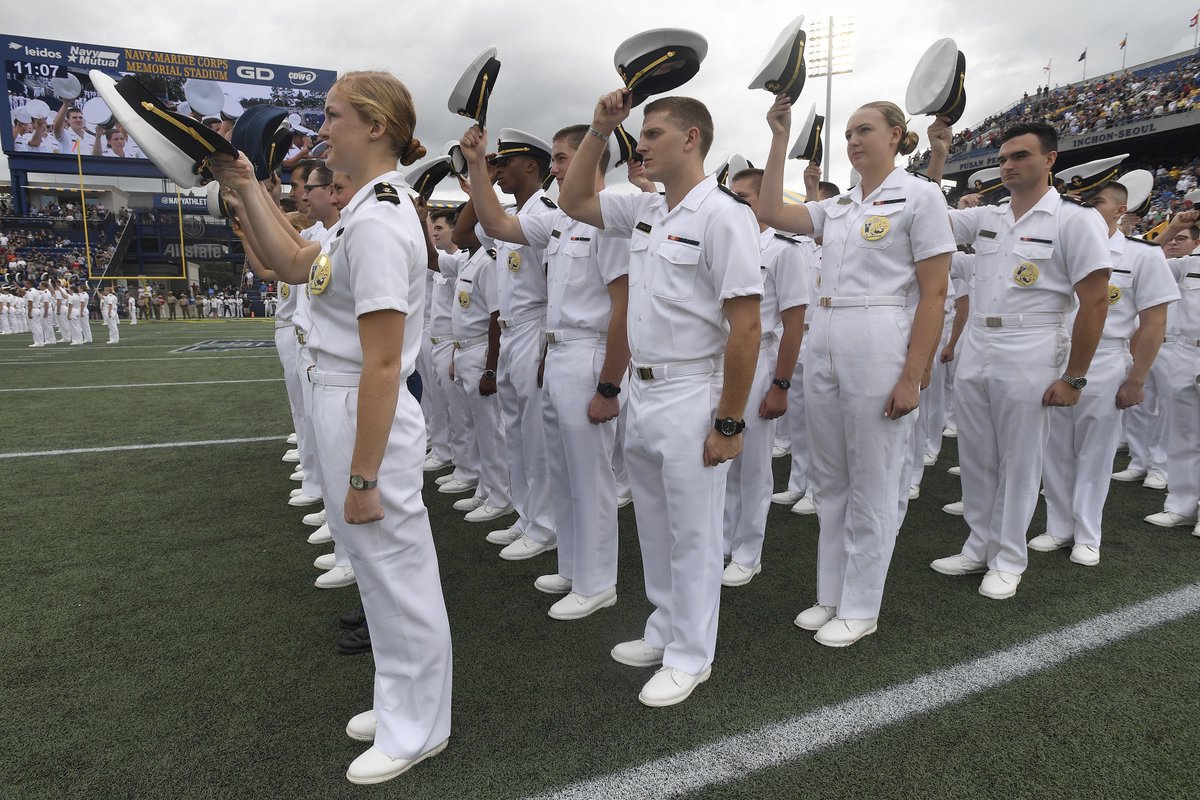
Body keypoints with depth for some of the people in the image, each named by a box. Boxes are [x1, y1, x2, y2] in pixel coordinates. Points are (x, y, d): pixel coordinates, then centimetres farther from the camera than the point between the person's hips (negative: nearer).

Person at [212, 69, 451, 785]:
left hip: (367, 418, -10)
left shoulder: (377, 222, -21)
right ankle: (402, 706, 42)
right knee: (382, 571, 21)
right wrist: (247, 188, 13)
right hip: (346, 408, 10)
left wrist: (362, 478, -21)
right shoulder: (373, 209, 10)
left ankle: (417, 731, 30)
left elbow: (382, 364, -24)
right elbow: (294, 265, 20)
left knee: (396, 573, 7)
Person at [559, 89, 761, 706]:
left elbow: (745, 327, -18)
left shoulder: (722, 215, -14)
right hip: (642, 389, 8)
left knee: (693, 534, 5)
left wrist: (729, 423, -18)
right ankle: (664, 632, 36)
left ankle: (690, 656, 22)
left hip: (691, 396, -8)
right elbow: (572, 200, 22)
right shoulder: (643, 210, 10)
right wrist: (599, 130, 10)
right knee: (655, 528, 18)